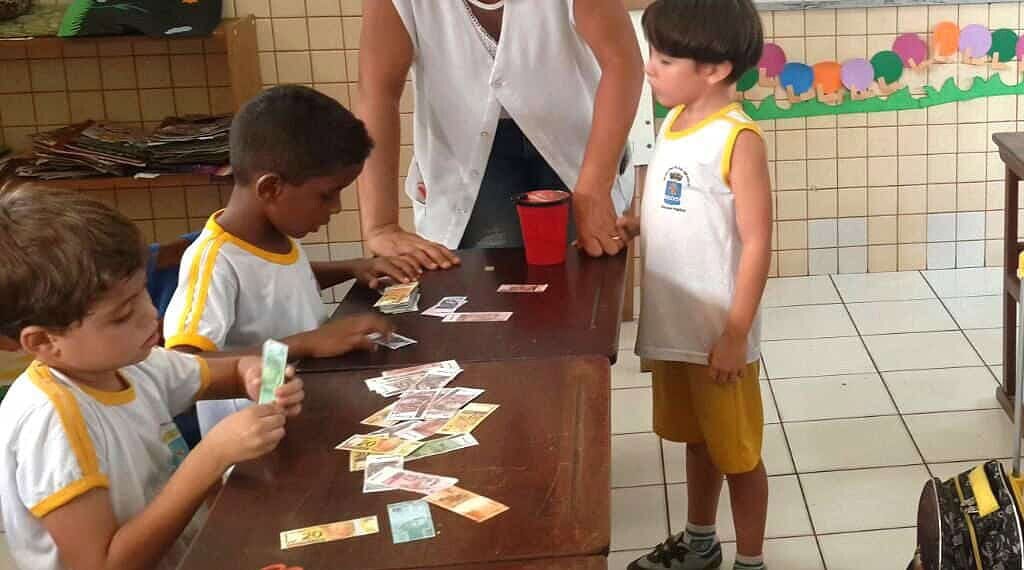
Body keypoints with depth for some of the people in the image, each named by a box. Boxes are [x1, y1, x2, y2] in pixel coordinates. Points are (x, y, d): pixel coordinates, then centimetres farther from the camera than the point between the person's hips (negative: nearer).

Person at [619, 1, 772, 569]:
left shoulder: (737, 139, -19)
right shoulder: (673, 123, 5)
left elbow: (756, 243, -19)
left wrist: (736, 335, -19)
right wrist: (630, 225, 0)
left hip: (717, 333, -8)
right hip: (672, 325, 8)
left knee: (736, 452, 9)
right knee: (696, 438, 24)